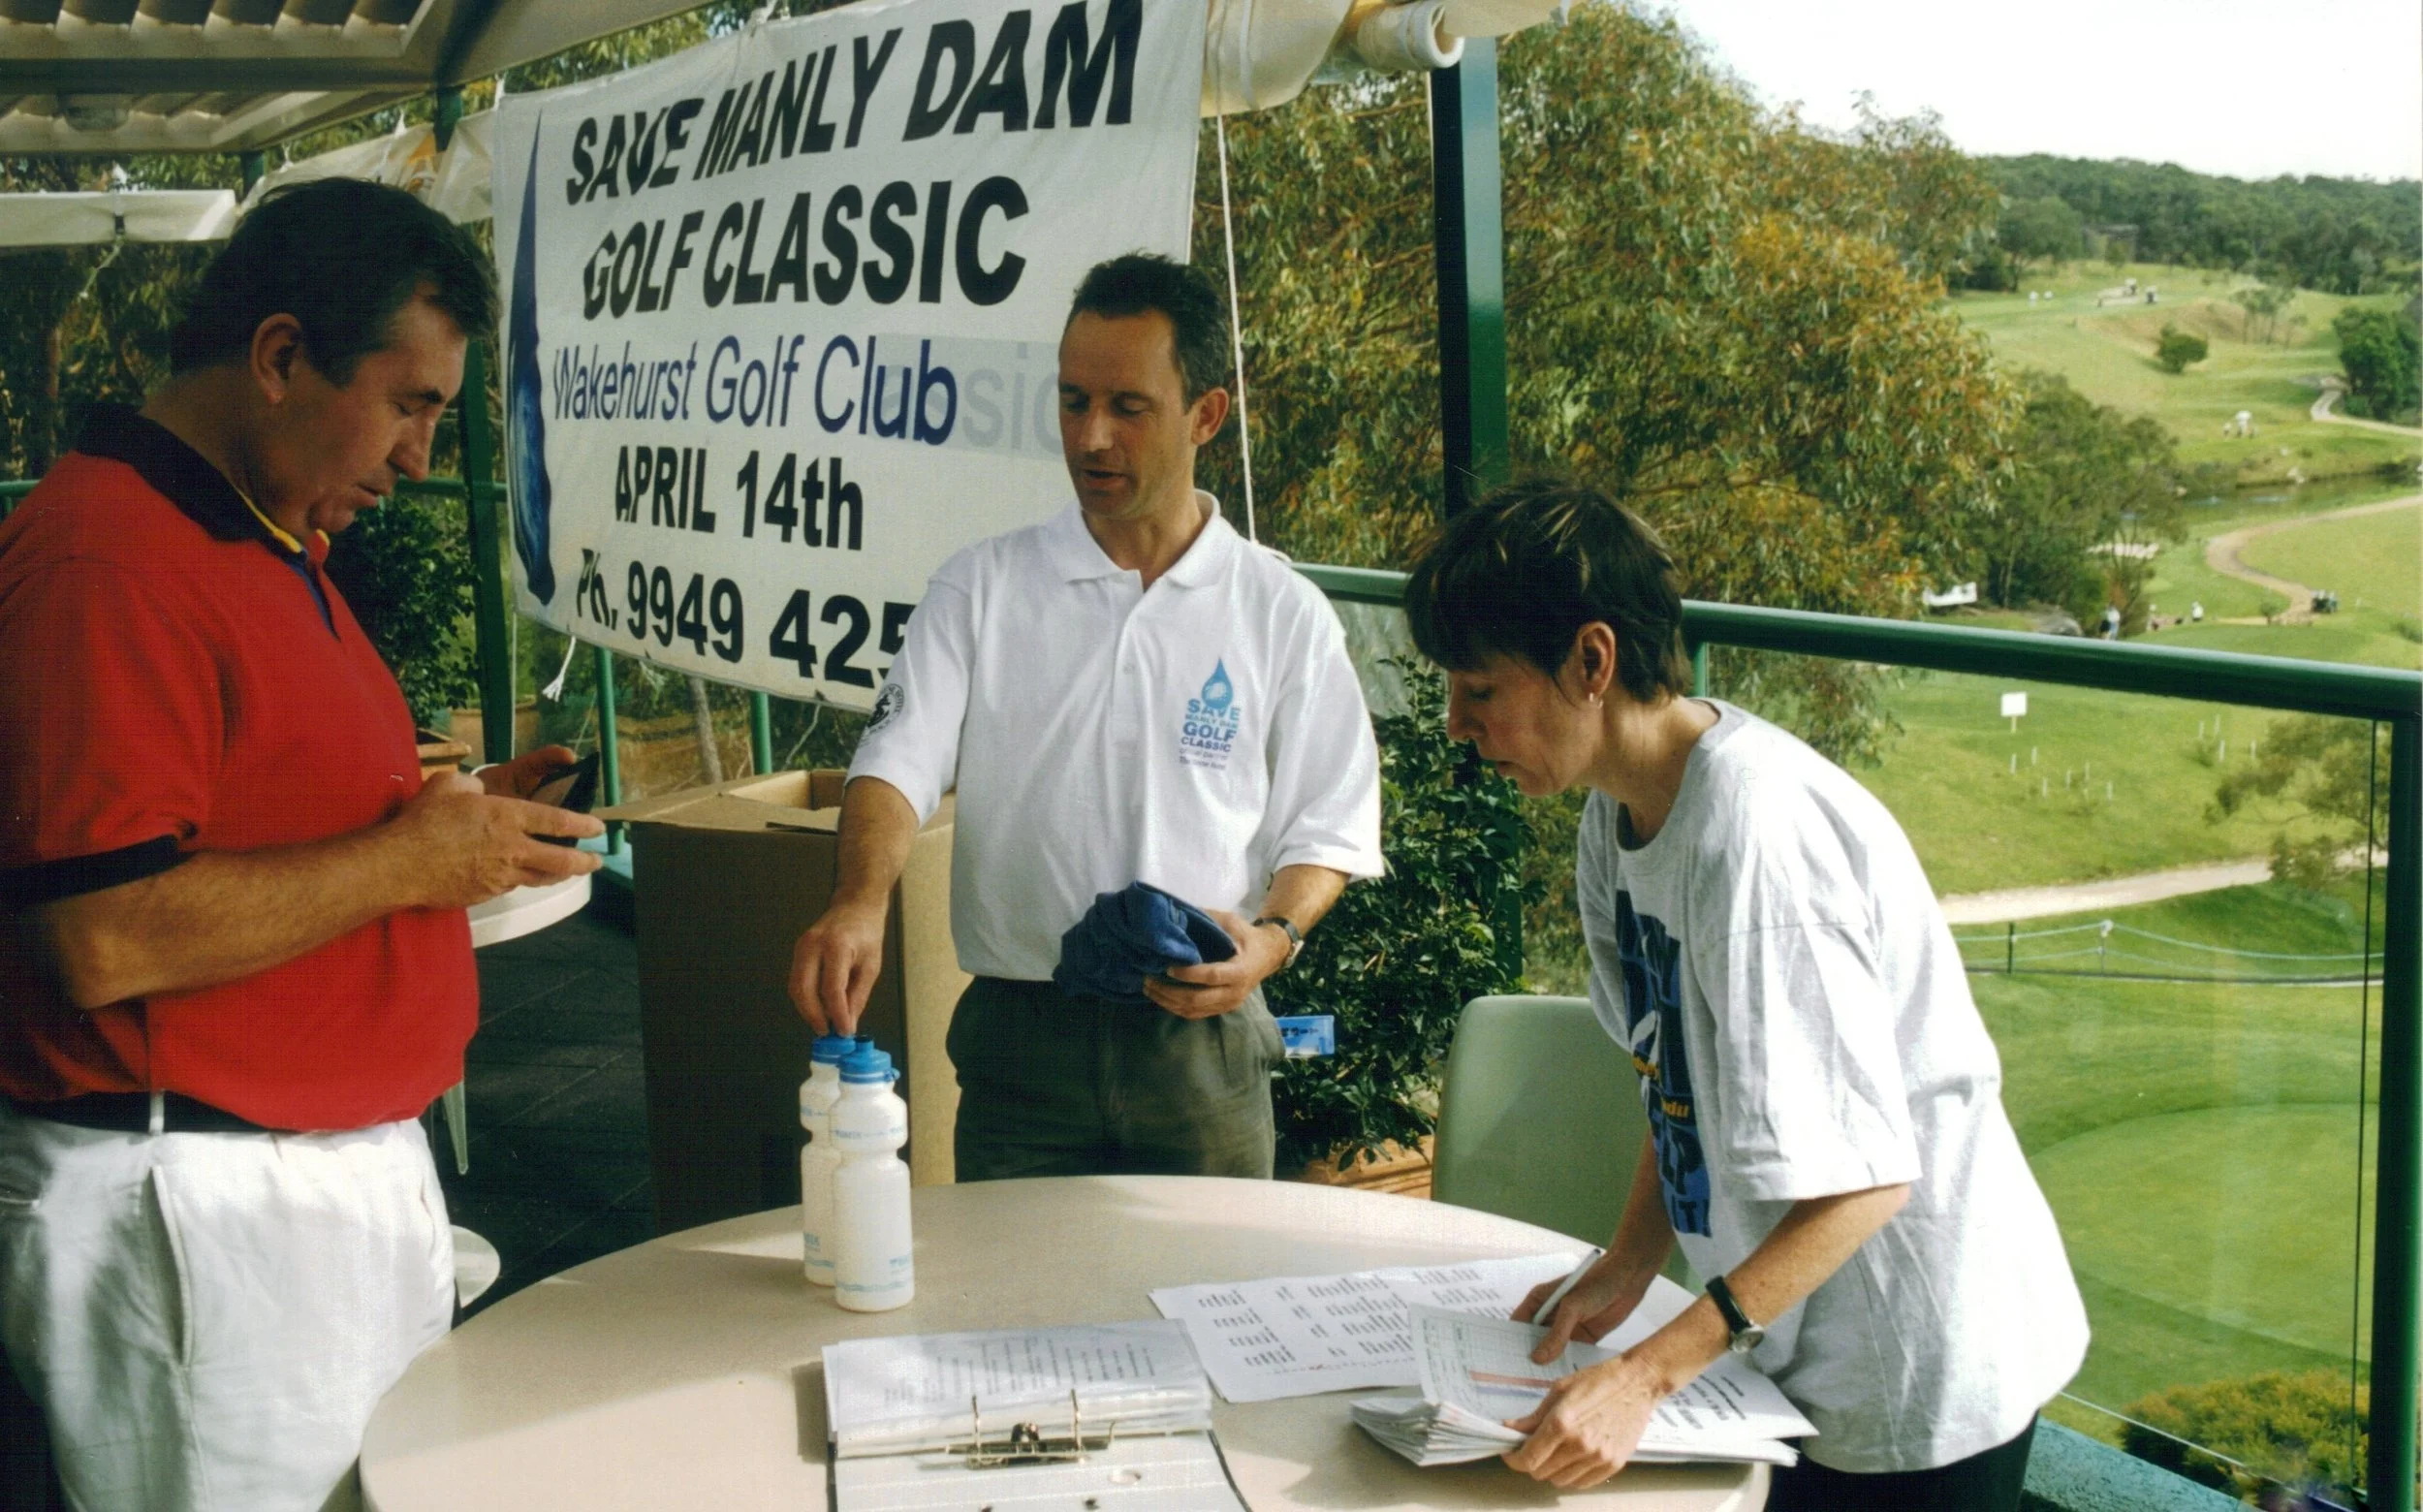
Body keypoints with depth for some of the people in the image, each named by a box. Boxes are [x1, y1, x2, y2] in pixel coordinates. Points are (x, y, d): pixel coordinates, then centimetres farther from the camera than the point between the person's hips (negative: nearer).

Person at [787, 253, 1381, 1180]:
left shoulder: (1282, 614, 3)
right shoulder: (981, 588, 4)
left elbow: (1326, 828, 6)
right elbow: (900, 760, -7)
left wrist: (1272, 938, -14)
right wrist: (859, 903, -26)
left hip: (1200, 1042, 0)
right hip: (1019, 1041, 0)